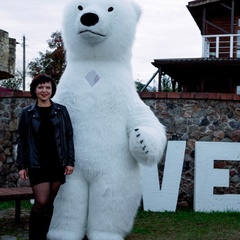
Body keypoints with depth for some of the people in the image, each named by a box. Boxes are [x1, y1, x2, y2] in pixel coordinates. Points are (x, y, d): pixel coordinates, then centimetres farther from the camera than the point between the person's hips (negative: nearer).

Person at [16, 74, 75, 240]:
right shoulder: (27, 113, 2)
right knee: (41, 203, -8)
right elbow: (22, 140, 4)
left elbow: (69, 136, 5)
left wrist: (70, 161, -1)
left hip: (57, 164, 2)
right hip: (37, 165, -2)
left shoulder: (61, 111, 4)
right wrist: (21, 165, -1)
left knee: (50, 203, 9)